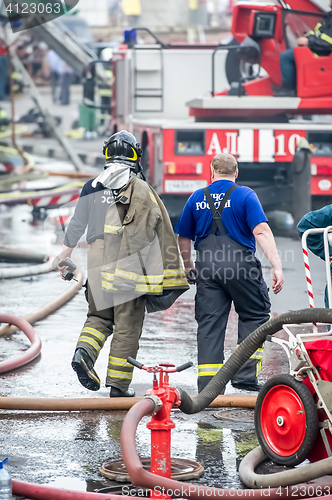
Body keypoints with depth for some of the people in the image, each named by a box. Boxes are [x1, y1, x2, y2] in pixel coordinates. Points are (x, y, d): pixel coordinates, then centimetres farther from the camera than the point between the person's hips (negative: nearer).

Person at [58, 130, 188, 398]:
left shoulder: (91, 187, 7)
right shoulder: (142, 190, -3)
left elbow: (76, 226, 15)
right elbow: (162, 233, -3)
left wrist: (64, 258, 28)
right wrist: (168, 273, 2)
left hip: (98, 261, 4)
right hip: (129, 264, -4)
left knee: (100, 316, 18)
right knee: (127, 325, 3)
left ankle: (84, 352, -9)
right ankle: (119, 385, 5)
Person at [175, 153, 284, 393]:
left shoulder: (197, 198, 11)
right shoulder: (245, 195, 0)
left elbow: (183, 238, 18)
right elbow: (261, 232, -12)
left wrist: (188, 265, 35)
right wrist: (277, 266, -15)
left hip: (207, 266, 3)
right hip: (241, 264, -3)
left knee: (209, 322, 6)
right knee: (254, 315, 12)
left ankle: (207, 382, 2)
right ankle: (245, 374, 4)